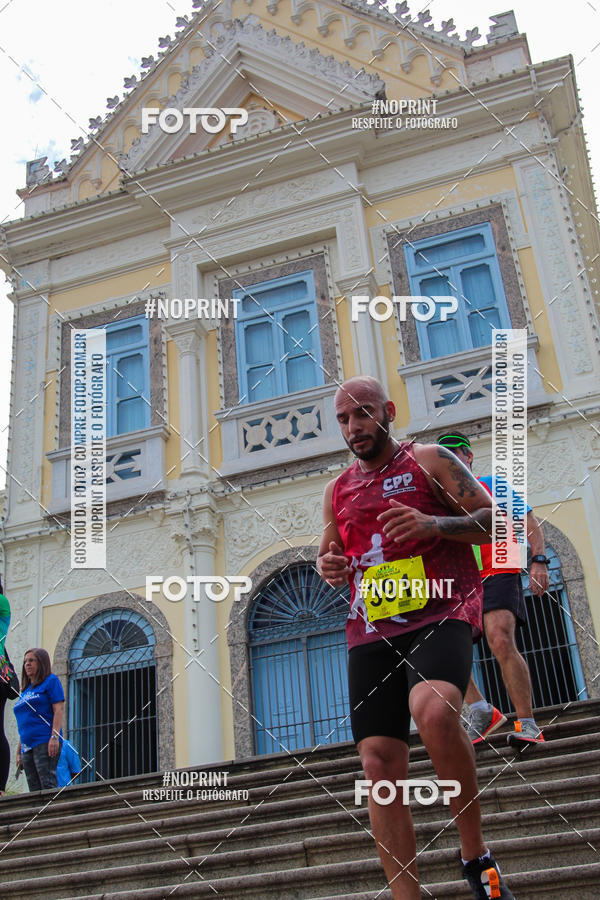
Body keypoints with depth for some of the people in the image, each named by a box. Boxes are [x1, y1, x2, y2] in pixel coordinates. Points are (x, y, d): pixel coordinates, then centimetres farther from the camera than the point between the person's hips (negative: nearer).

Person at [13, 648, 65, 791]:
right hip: (27, 746, 7)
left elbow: (58, 710, -6)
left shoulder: (51, 681, 5)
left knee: (47, 785, -15)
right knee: (34, 790, 1)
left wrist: (54, 737, -18)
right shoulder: (25, 691, 24)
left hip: (45, 742, -7)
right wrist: (19, 751, 20)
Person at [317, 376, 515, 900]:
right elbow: (330, 556, 29)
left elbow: (494, 520, 0)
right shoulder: (338, 490, 19)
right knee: (379, 760, -4)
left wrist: (432, 525, -17)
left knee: (433, 710, -33)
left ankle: (476, 855, -15)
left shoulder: (428, 460, 5)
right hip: (371, 632, 5)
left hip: (440, 615, -5)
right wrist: (328, 569, 4)